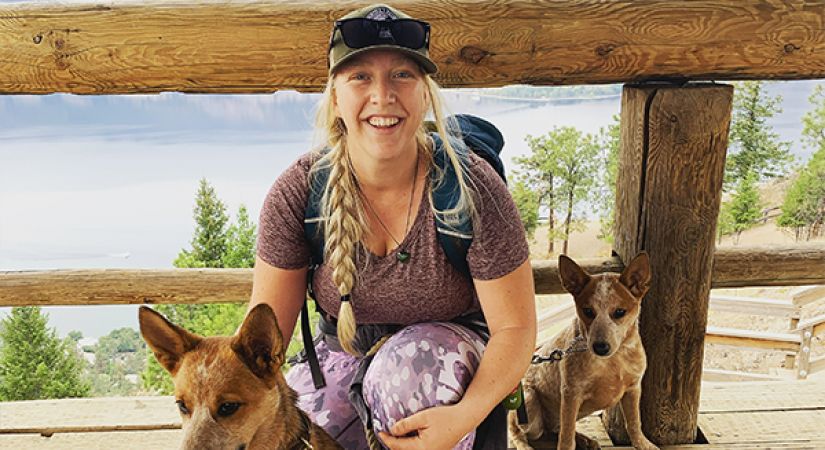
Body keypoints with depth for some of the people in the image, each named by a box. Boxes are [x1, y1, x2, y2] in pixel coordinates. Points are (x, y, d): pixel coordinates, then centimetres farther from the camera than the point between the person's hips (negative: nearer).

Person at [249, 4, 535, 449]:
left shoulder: (473, 189, -22)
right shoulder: (297, 193, -15)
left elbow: (514, 326, -17)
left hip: (452, 347, -2)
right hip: (343, 354, 2)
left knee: (405, 368, -34)